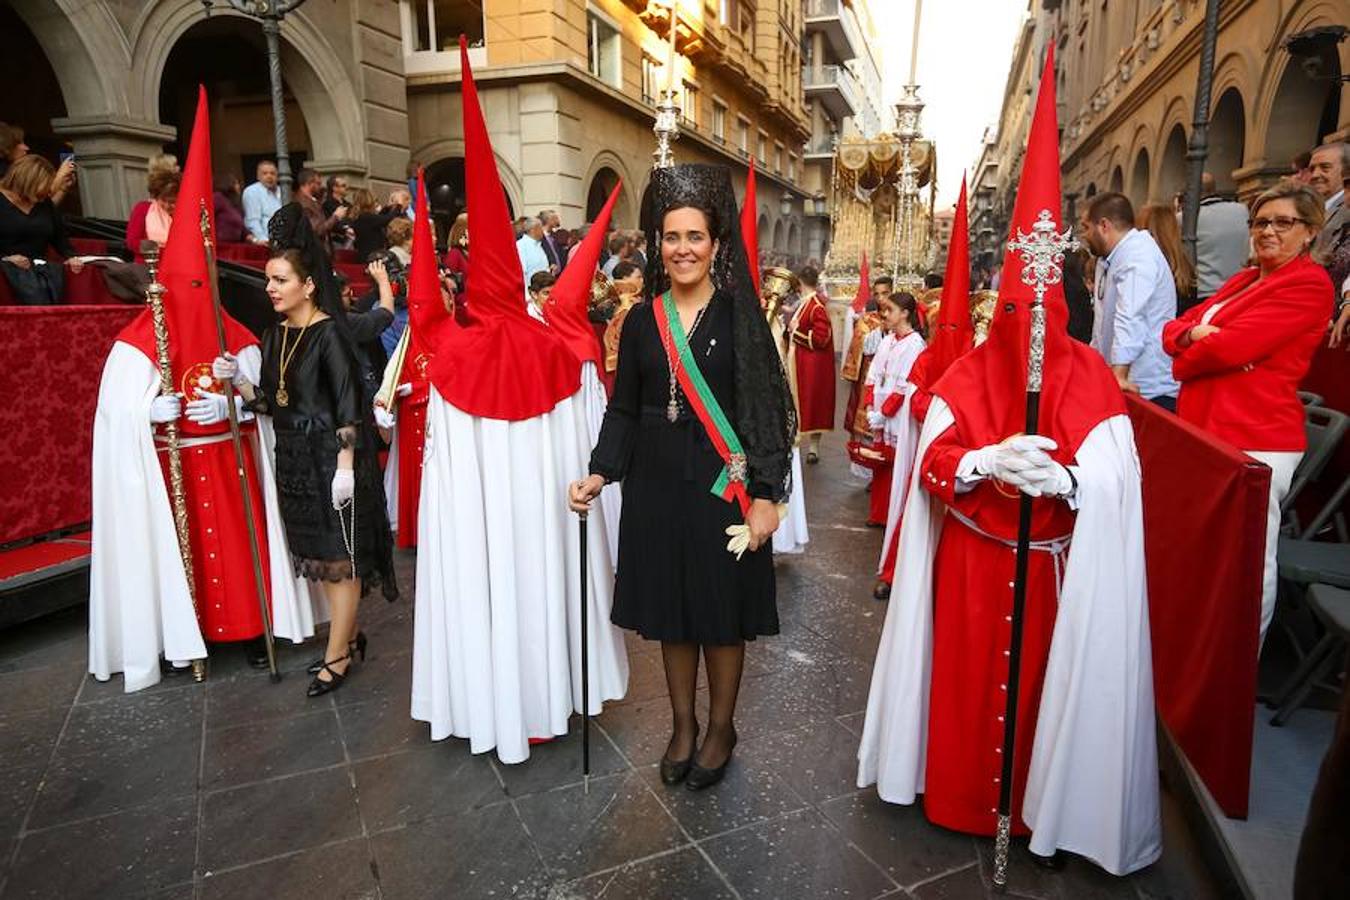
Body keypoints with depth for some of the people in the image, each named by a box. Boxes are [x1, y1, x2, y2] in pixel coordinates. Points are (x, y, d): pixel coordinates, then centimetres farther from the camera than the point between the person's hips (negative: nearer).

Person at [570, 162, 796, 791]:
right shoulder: (642, 320, 6)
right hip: (657, 485, 3)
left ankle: (720, 727, 29)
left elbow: (765, 408, -7)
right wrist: (599, 472, -5)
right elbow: (623, 410, 8)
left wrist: (765, 494, -13)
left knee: (722, 609, 8)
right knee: (670, 608, 12)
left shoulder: (739, 316, -4)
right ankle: (683, 726, 31)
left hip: (722, 484, -3)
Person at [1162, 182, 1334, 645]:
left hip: (1257, 439, -8)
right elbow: (1174, 328, 15)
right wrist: (1193, 333, -7)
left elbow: (1230, 347, -18)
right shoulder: (1245, 279, 20)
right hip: (1208, 429, 9)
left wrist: (1185, 361, 0)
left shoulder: (1308, 283, -7)